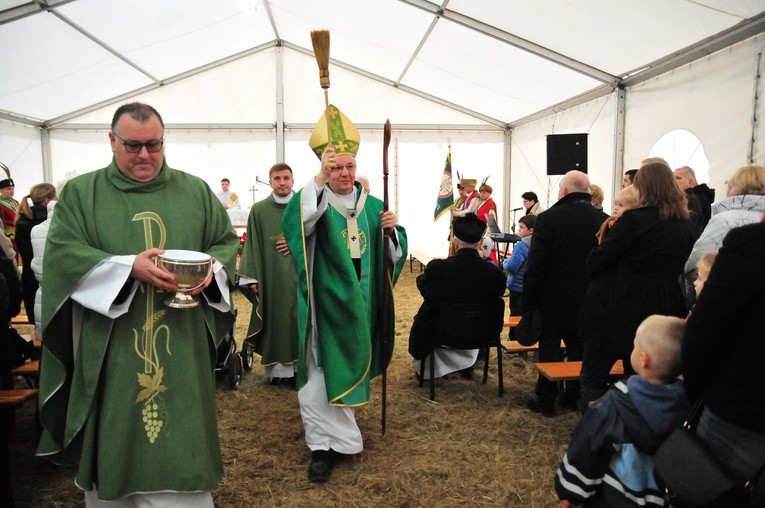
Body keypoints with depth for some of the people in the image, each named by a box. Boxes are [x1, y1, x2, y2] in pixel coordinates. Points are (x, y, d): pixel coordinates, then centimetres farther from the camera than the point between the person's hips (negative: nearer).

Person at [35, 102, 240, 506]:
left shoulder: (196, 191, 8)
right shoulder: (80, 193, 5)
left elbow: (227, 242, 10)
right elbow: (61, 253, -6)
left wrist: (212, 268, -13)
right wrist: (129, 267, -20)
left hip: (181, 350, 1)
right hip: (109, 353, 0)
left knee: (181, 447, 6)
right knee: (115, 441, 11)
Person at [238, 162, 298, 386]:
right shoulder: (259, 210, 5)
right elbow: (253, 246, 2)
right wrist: (252, 278, -5)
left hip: (299, 276, 0)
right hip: (271, 277, 0)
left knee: (298, 321, 2)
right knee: (274, 322, 3)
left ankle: (299, 365, 14)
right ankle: (277, 368, 13)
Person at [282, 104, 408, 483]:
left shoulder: (372, 205, 7)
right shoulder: (316, 202, -5)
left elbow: (394, 254, 8)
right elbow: (295, 223, -29)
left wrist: (391, 230, -13)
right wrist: (319, 180, -36)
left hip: (360, 305, 4)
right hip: (325, 303, -4)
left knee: (350, 367, 18)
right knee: (322, 371, -4)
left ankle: (335, 436, 40)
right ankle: (326, 445, 9)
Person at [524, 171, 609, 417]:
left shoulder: (548, 219, -18)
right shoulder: (603, 220, -6)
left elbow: (535, 266, -17)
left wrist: (529, 301, -8)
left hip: (553, 299, -3)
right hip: (588, 301, 4)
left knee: (549, 349, 9)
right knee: (579, 350, 17)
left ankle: (545, 401, 17)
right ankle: (574, 397, 29)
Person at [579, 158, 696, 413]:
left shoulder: (634, 219, -18)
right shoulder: (687, 226, 4)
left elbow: (596, 261, -16)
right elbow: (684, 270, 14)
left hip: (620, 313, -7)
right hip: (662, 315, 7)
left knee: (593, 379, 8)